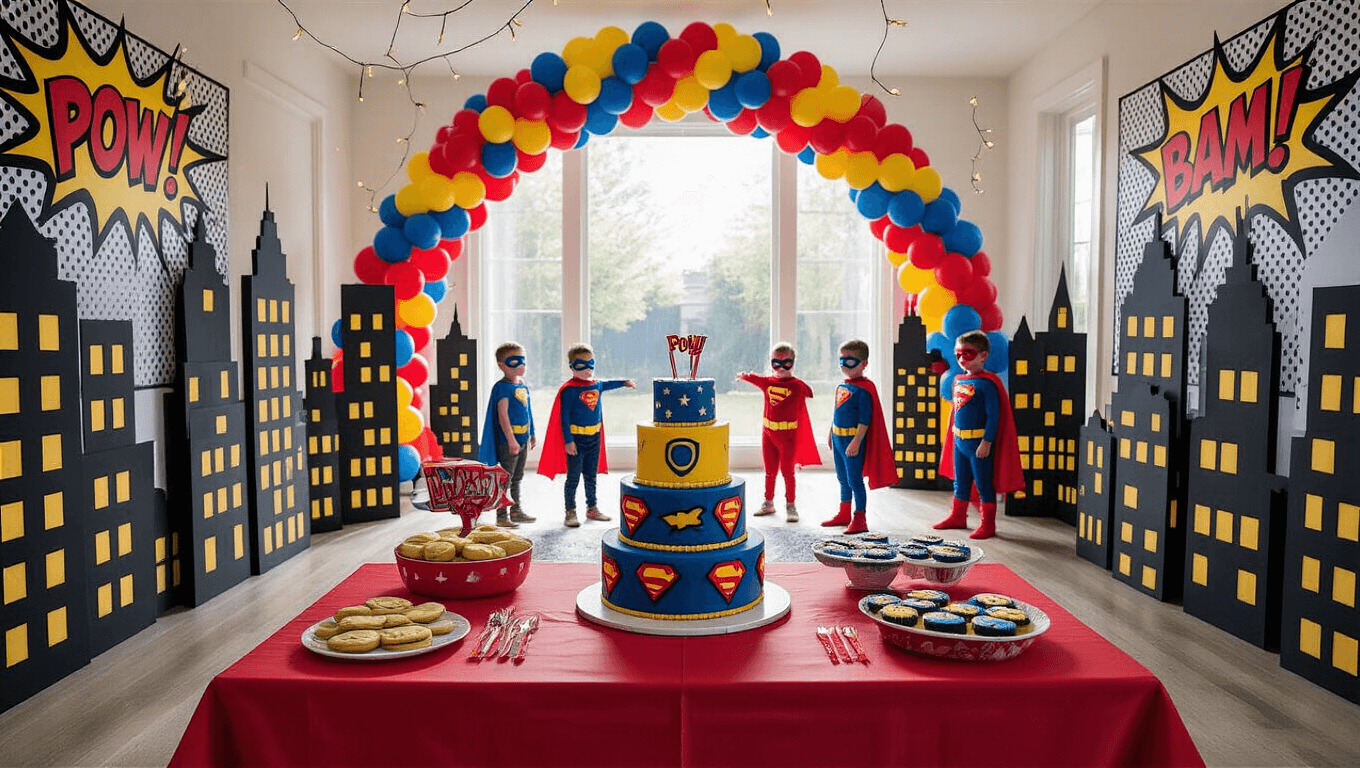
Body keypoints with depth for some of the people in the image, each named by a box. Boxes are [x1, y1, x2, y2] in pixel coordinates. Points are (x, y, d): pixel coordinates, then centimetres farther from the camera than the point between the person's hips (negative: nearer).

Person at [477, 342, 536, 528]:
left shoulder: (523, 386, 12)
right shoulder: (502, 387, -14)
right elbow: (502, 415, -20)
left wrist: (532, 435, 22)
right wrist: (511, 440, -26)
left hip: (523, 438, 9)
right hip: (508, 438, -9)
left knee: (517, 477, 18)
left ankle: (516, 511, 28)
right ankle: (502, 516, 1)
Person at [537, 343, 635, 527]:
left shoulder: (597, 385, 7)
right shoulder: (569, 389, -14)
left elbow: (607, 384, 34)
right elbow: (564, 416, -15)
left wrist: (623, 382, 30)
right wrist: (568, 441, -19)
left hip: (594, 437, 6)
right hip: (576, 438, -6)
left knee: (591, 476, 17)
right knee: (573, 477, 0)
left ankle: (592, 509, 28)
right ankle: (570, 512, 7)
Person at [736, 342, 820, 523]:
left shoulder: (798, 385, -8)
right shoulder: (767, 382, 3)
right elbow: (745, 376, 17)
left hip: (788, 435, -3)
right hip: (768, 433, 3)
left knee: (787, 471, 2)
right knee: (770, 471, 14)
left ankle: (790, 505, 13)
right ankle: (768, 503, 26)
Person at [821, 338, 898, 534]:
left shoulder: (863, 389, -15)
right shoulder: (841, 386, 11)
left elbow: (865, 420, -19)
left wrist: (856, 441, -24)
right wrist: (831, 434, 21)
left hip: (853, 439, -9)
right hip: (838, 438, 9)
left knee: (854, 480, -4)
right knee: (843, 479, 18)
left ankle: (860, 520, 4)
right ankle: (844, 515, 31)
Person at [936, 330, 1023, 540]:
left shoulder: (987, 383, -14)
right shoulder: (958, 380, 11)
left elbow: (993, 415, -16)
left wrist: (987, 442, -20)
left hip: (978, 442, -8)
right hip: (959, 441, 8)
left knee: (984, 483, 1)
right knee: (960, 481, 20)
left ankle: (987, 524, 10)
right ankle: (958, 516, 34)